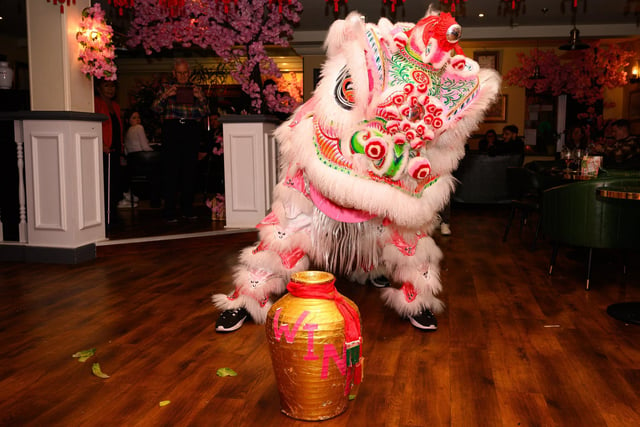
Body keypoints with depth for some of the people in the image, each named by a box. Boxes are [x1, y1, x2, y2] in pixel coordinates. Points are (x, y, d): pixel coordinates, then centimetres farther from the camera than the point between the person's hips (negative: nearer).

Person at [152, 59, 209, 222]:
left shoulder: (196, 90, 17)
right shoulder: (167, 89, 12)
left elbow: (205, 112, 8)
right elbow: (156, 109, 1)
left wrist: (200, 98, -9)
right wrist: (165, 96, -15)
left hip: (192, 130, 2)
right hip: (172, 130, -2)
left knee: (190, 170, 3)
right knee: (171, 171, -6)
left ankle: (187, 208, 13)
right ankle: (169, 211, -2)